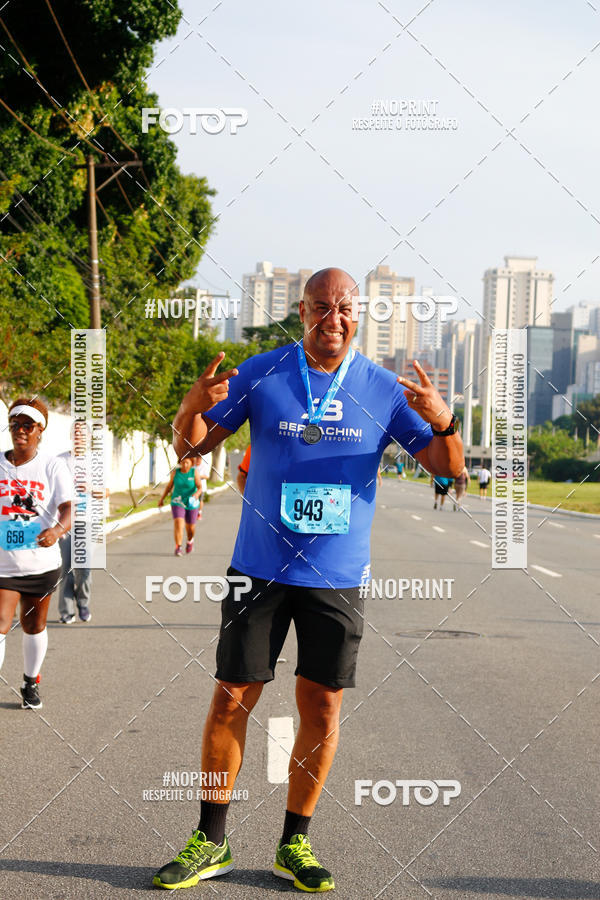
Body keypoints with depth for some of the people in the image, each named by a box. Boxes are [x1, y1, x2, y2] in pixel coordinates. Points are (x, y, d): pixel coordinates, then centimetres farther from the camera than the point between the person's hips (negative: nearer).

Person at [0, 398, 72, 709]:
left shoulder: (52, 466, -5)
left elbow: (68, 508, -17)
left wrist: (57, 530, -37)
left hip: (42, 564, 0)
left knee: (34, 626, 15)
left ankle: (30, 684, 36)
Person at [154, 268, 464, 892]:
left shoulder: (383, 389, 1)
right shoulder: (261, 374, -1)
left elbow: (449, 468, 2)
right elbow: (191, 445, 3)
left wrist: (443, 423, -20)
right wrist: (192, 407, -20)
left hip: (337, 579, 1)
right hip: (260, 570, -1)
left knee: (322, 710, 4)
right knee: (231, 700, 1)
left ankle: (295, 844, 20)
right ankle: (210, 840, 16)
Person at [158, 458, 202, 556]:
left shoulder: (194, 472, -9)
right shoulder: (175, 472, -4)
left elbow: (200, 487, -17)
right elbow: (169, 485, 8)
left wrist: (197, 494, -38)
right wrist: (162, 499, 11)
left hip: (191, 504, 0)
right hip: (177, 503, 0)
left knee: (190, 528, 12)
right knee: (178, 524, -19)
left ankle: (190, 540, 44)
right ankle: (178, 548, -18)